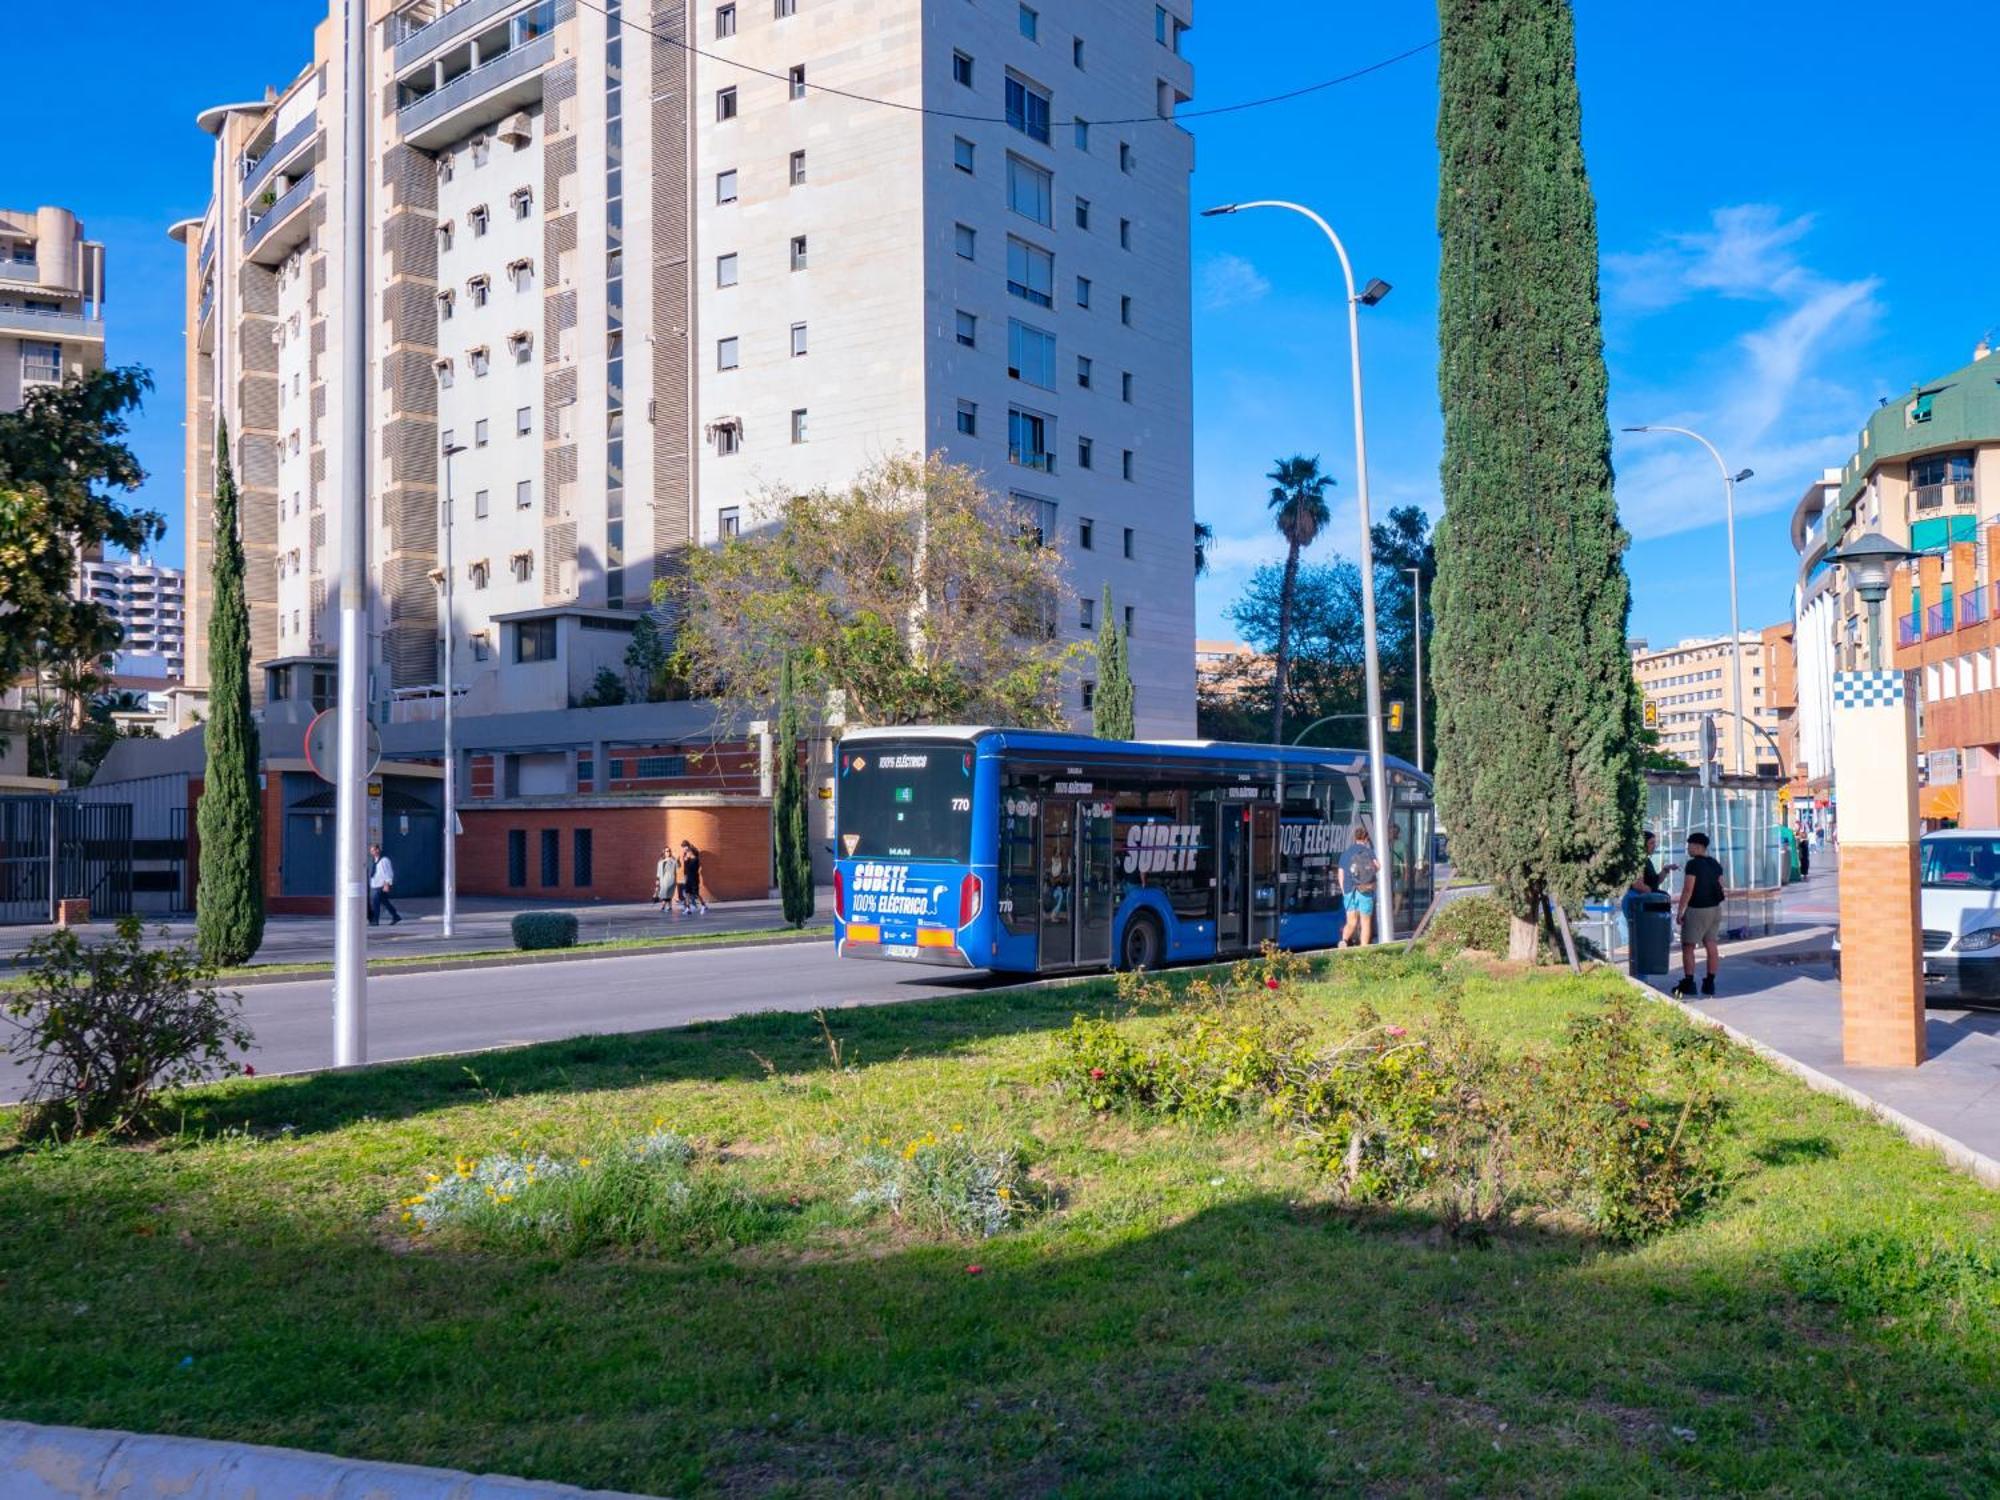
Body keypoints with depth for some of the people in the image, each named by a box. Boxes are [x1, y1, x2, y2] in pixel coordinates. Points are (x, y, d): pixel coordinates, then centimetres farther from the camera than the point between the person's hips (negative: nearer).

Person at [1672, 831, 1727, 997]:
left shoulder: (1693, 864, -15)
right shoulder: (1715, 864, 8)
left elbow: (1688, 890, -18)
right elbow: (1720, 887, 12)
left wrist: (1680, 911, -13)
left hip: (1697, 910, -8)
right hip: (1715, 908, 8)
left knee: (1688, 946, 0)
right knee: (1711, 945, 8)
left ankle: (1688, 983, -2)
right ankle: (1709, 983, 9)